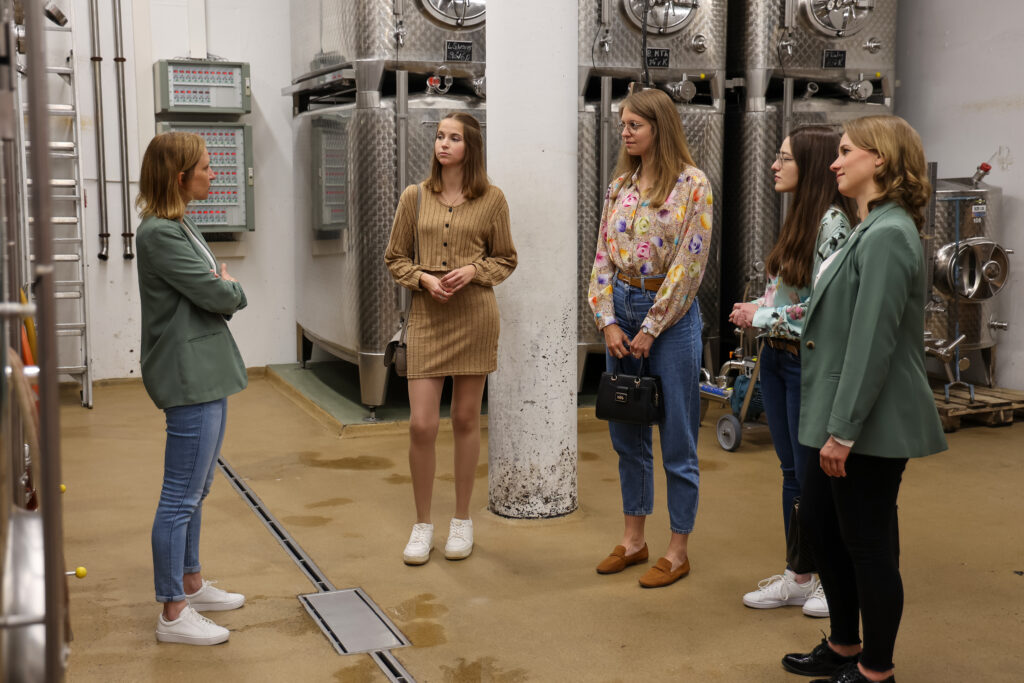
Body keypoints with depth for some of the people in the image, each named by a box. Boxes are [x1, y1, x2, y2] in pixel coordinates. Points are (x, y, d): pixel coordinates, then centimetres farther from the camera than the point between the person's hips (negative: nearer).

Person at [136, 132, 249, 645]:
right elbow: (218, 296, -20)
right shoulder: (160, 234, -18)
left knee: (196, 490, 20)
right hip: (188, 376, -11)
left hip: (207, 371, 11)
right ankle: (173, 614, 6)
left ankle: (191, 584, 34)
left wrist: (224, 289, -7)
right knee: (181, 497, -3)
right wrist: (233, 288, 2)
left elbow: (222, 295, 15)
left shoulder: (179, 227, 14)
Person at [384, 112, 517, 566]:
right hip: (426, 316, 1)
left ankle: (462, 520, 23)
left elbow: (505, 260, 9)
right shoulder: (415, 197, 5)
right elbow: (395, 258, 10)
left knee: (465, 419, 7)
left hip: (474, 315, -1)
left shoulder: (492, 200, 2)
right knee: (421, 424, -4)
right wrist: (423, 278, -8)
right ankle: (422, 524, 14)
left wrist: (473, 271, -9)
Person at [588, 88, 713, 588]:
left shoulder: (692, 185, -9)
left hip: (671, 314, -6)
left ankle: (678, 550, 15)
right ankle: (633, 538, 26)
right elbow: (604, 257, 7)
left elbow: (689, 263, -13)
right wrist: (608, 321, -4)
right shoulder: (620, 185, 9)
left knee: (677, 438, 2)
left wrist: (650, 329, -13)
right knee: (626, 433, 13)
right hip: (621, 308, 6)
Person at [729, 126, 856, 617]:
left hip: (810, 362, -9)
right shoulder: (799, 218, 12)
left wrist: (762, 317, -13)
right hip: (776, 357, 9)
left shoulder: (832, 221, -16)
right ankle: (798, 577, 25)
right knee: (792, 472, 14)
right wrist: (756, 308, 0)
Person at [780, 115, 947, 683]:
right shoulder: (872, 230, 14)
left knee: (869, 546, 2)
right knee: (816, 522, 19)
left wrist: (844, 430, -22)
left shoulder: (887, 235, -19)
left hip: (870, 424, -11)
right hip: (846, 419, 11)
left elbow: (872, 343, -23)